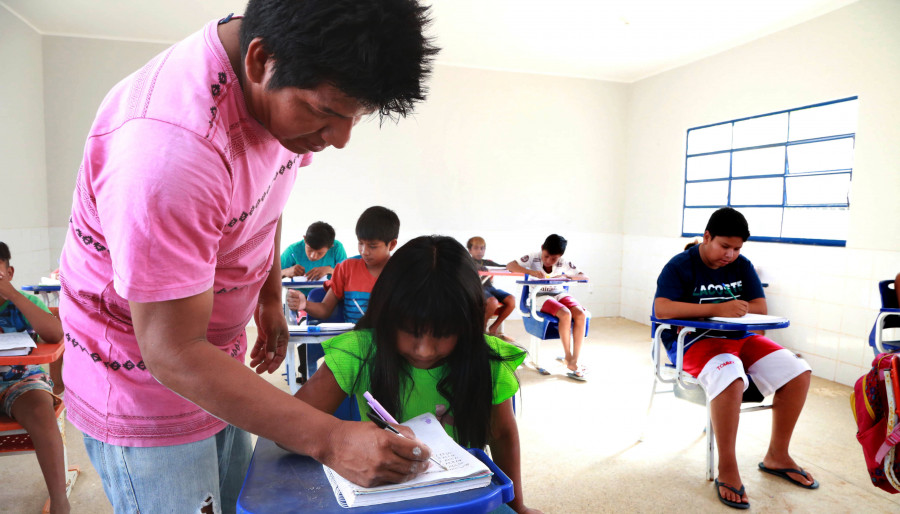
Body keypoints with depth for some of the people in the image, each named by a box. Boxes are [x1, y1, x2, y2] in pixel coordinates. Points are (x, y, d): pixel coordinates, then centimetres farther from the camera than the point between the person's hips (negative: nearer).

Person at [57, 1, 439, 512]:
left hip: (220, 356, 7)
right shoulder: (170, 147, -37)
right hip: (142, 382, -7)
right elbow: (173, 352, -31)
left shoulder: (300, 93, -10)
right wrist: (329, 440, -33)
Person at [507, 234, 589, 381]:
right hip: (540, 296, -4)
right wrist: (532, 272, -29)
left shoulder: (564, 263, -3)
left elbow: (585, 277, -4)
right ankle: (568, 357, -14)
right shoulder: (534, 258, -9)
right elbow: (510, 266, -17)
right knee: (565, 314, -32)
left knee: (581, 315, -25)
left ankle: (574, 361, -20)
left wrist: (568, 276, -23)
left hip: (559, 293, 4)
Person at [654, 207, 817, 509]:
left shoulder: (742, 266, 11)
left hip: (739, 338, 7)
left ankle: (777, 456, 10)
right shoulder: (681, 266, -7)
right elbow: (661, 309, -22)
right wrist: (716, 309, -29)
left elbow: (760, 307, 2)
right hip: (694, 341, -7)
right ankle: (727, 470, -19)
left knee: (798, 371, -8)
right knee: (729, 376, -36)